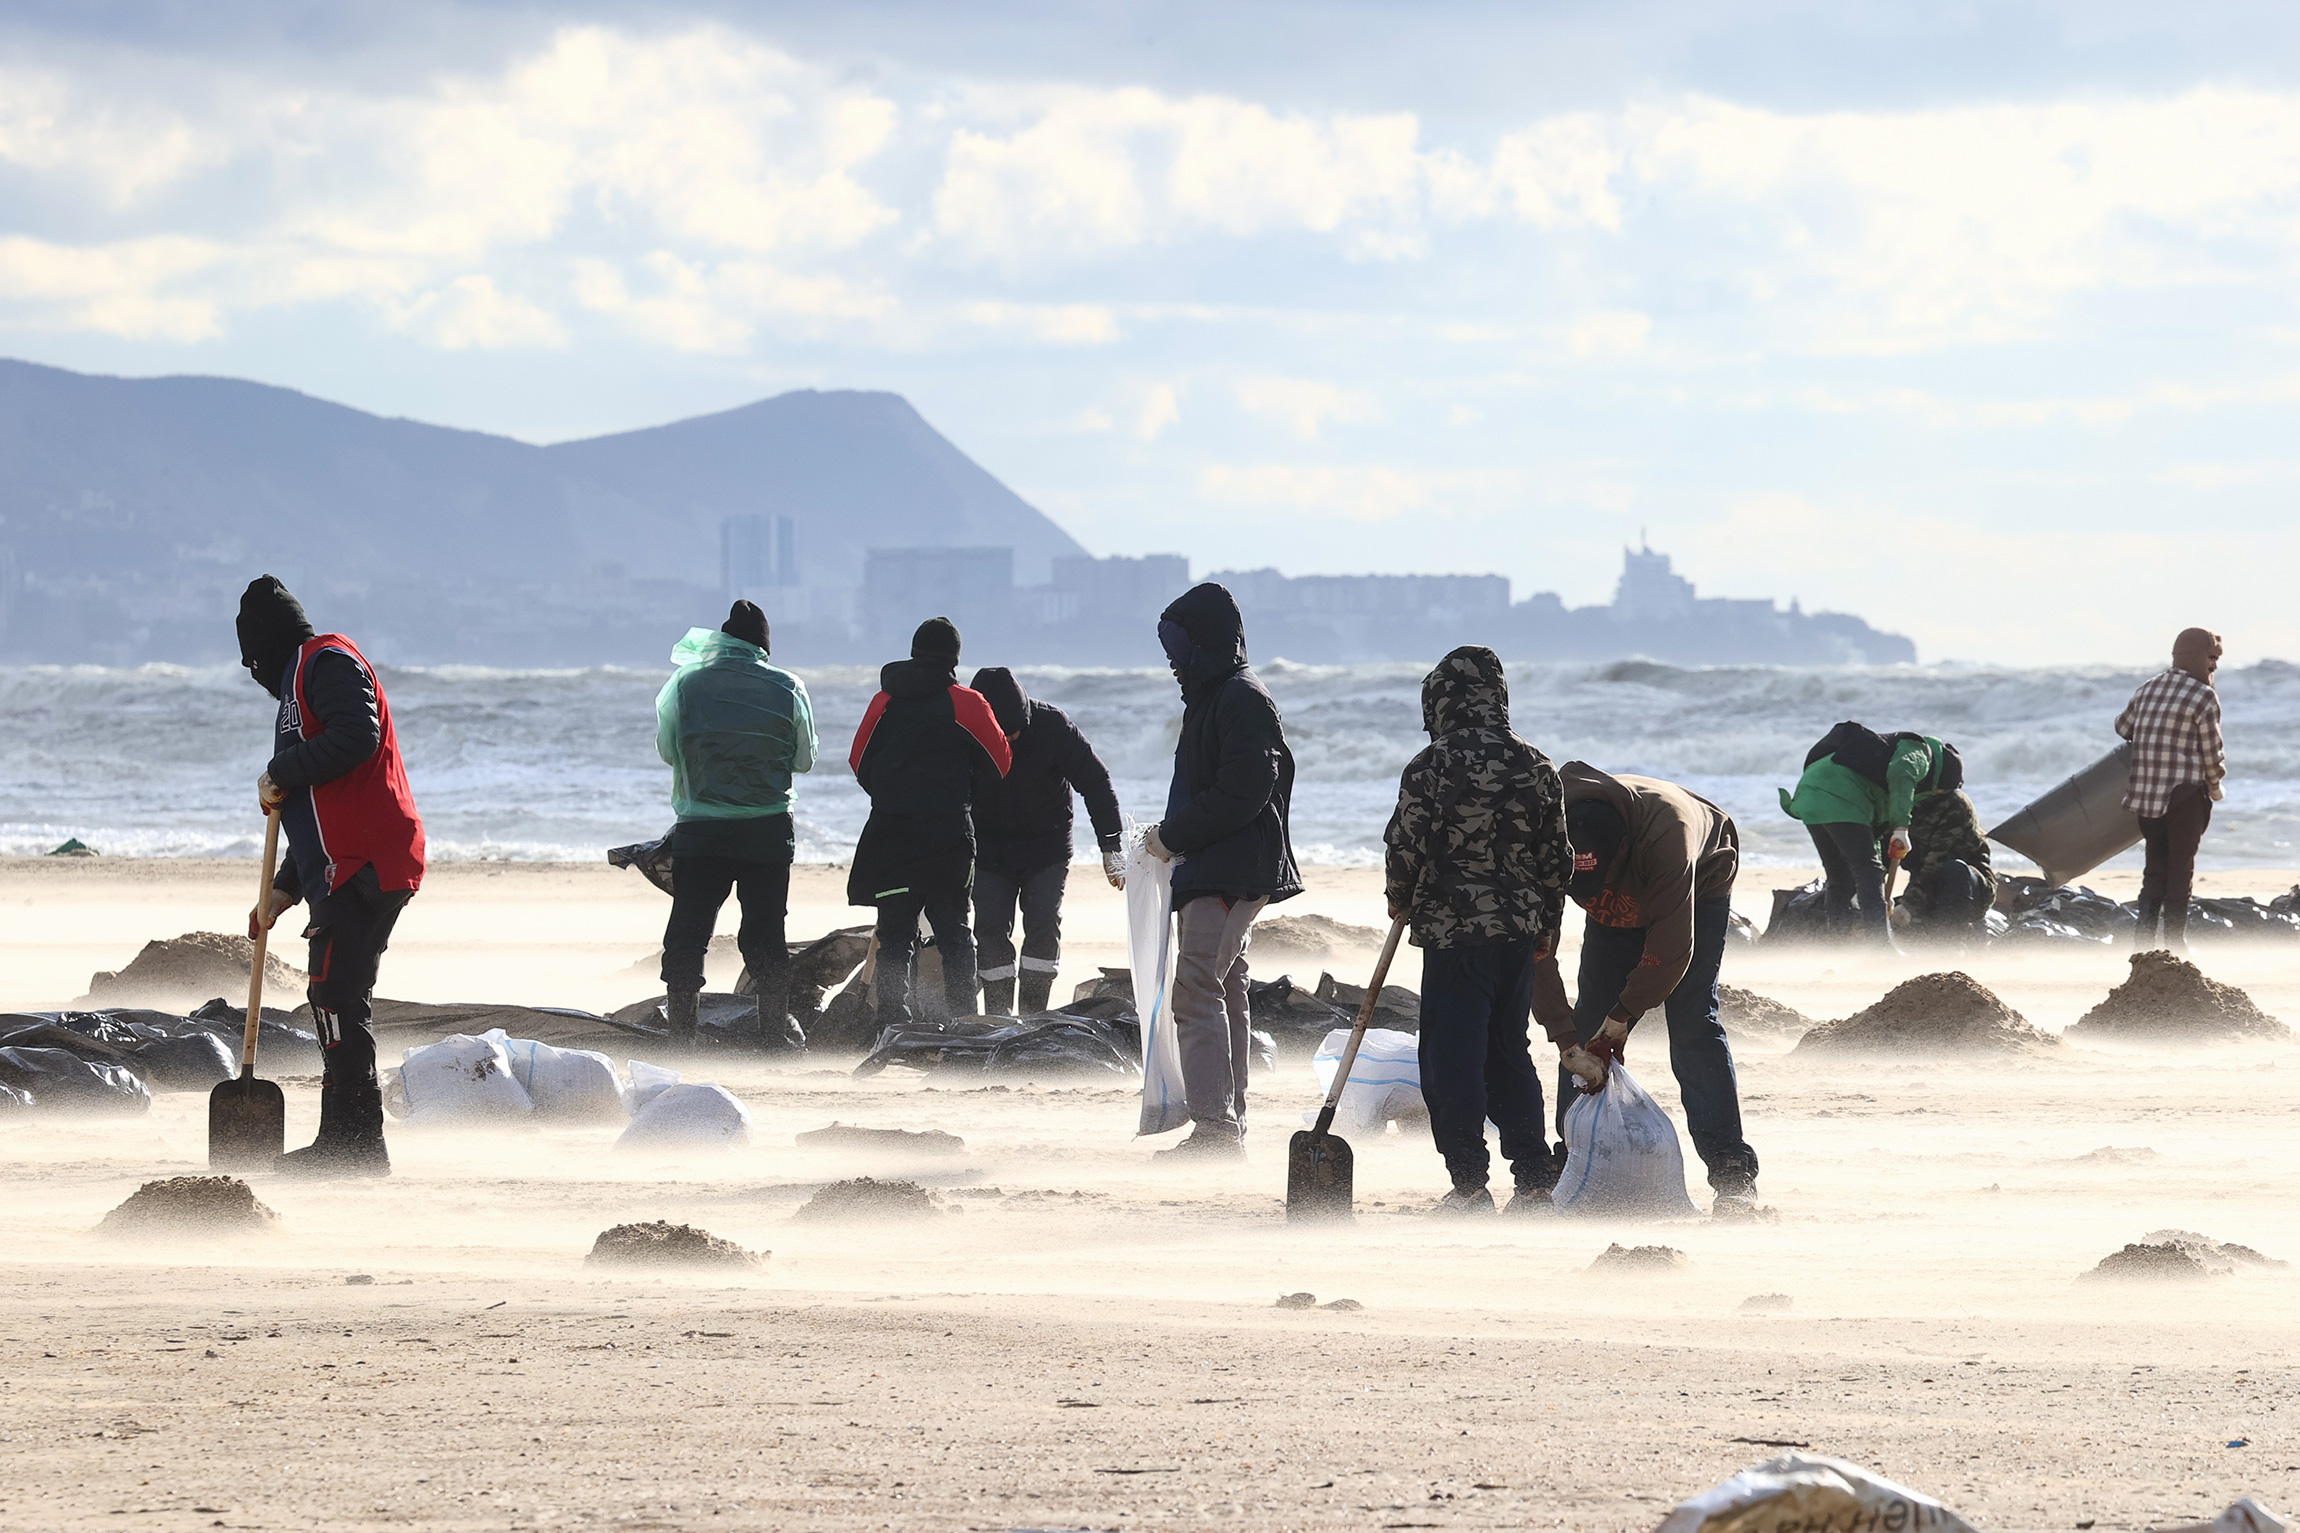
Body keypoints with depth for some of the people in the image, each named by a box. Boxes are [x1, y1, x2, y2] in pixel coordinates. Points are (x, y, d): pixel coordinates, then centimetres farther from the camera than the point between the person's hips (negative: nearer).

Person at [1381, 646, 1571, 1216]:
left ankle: (1469, 1184, -2)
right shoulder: (1537, 768, 5)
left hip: (1454, 929, -6)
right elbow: (1556, 856, 10)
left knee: (1452, 1056, 1)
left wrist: (1400, 900, 11)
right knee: (1508, 1051, 16)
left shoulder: (1432, 766, -10)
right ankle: (1535, 1177, 14)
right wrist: (1547, 924, 22)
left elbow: (1405, 845, -9)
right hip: (1521, 929, 6)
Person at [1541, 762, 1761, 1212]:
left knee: (1692, 1024, -17)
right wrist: (1565, 1039, -30)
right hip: (1620, 905, 4)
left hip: (1699, 888, -4)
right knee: (1590, 1022, -5)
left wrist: (1621, 1018, -25)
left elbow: (1671, 949, -34)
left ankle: (1733, 1174, -19)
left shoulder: (1665, 836, -44)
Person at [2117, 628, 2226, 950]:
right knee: (2181, 868, 4)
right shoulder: (2203, 697, -10)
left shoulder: (2150, 687, 9)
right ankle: (2174, 941, 6)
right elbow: (2211, 750, -6)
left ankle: (2144, 936, 9)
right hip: (2185, 791, -6)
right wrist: (2215, 785, 12)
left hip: (2145, 791, 6)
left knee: (2155, 866, 15)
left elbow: (2123, 727, 20)